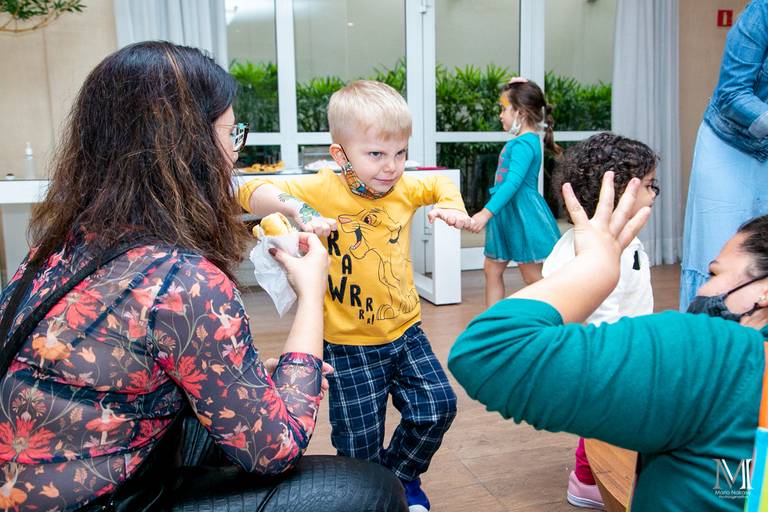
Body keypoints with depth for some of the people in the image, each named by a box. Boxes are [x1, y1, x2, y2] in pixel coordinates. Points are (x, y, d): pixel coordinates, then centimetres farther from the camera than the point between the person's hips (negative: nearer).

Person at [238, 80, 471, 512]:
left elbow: (441, 184, 21)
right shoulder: (323, 189, -15)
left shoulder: (405, 188, 0)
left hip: (405, 330, 5)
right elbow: (252, 193, -19)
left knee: (437, 407, 7)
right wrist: (298, 209, -37)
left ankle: (401, 477, 35)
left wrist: (452, 206, -1)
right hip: (349, 343, -4)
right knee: (360, 442, 5)